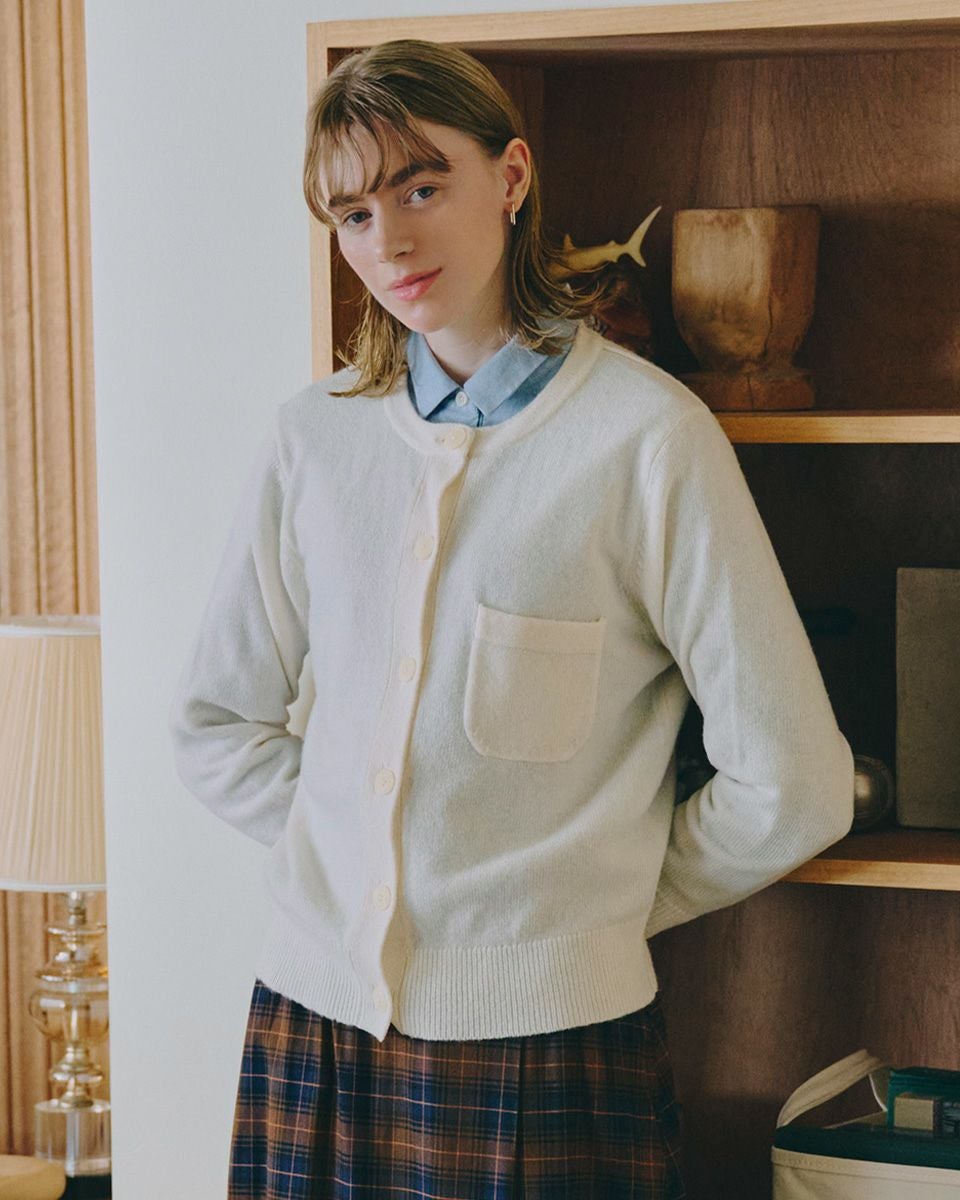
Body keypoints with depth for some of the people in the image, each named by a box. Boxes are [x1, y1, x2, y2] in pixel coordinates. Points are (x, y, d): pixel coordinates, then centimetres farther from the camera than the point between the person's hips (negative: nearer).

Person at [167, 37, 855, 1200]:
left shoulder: (646, 435, -8)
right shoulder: (314, 433, 5)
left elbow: (791, 787, -7)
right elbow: (215, 723, 14)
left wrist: (602, 892, 2)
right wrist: (358, 858, 4)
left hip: (542, 1034, -3)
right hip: (314, 1013, 4)